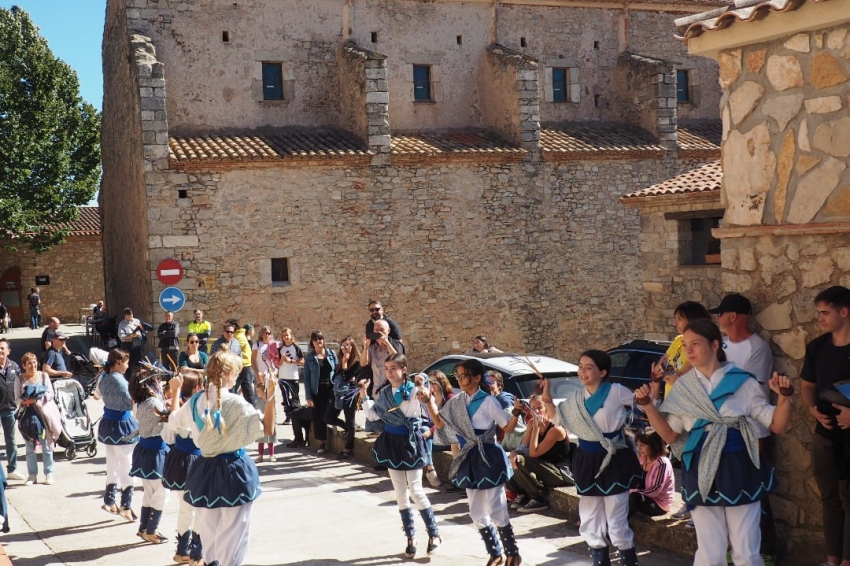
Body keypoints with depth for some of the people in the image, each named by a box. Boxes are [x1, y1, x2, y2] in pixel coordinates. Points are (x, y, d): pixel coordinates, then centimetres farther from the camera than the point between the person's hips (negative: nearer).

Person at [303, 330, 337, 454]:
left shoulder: (332, 354, 5)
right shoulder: (309, 357, 1)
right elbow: (306, 378, -1)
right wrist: (308, 397, -7)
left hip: (331, 390, 1)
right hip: (317, 392, -1)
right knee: (318, 418, -1)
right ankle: (322, 444, 10)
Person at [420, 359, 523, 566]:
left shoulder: (488, 401, -14)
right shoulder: (456, 401, 3)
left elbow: (508, 428, -10)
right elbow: (439, 423, 14)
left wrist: (516, 413, -29)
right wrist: (429, 402, 3)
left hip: (489, 459, -7)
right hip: (470, 461, 7)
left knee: (496, 512, -4)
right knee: (477, 514, 12)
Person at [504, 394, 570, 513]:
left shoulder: (556, 429, -20)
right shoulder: (532, 423, 1)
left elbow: (533, 453, -24)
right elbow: (524, 448, -4)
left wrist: (536, 427, -24)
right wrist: (514, 452, -27)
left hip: (562, 473, -7)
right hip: (544, 471, 7)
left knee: (521, 462, -26)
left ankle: (539, 500, -12)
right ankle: (522, 495, 7)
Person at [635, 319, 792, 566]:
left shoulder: (743, 382, -2)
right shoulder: (682, 387, 5)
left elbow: (777, 425, 0)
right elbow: (670, 435, 7)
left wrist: (784, 396, -18)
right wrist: (648, 406, -5)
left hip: (739, 469, -2)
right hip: (702, 472, 2)